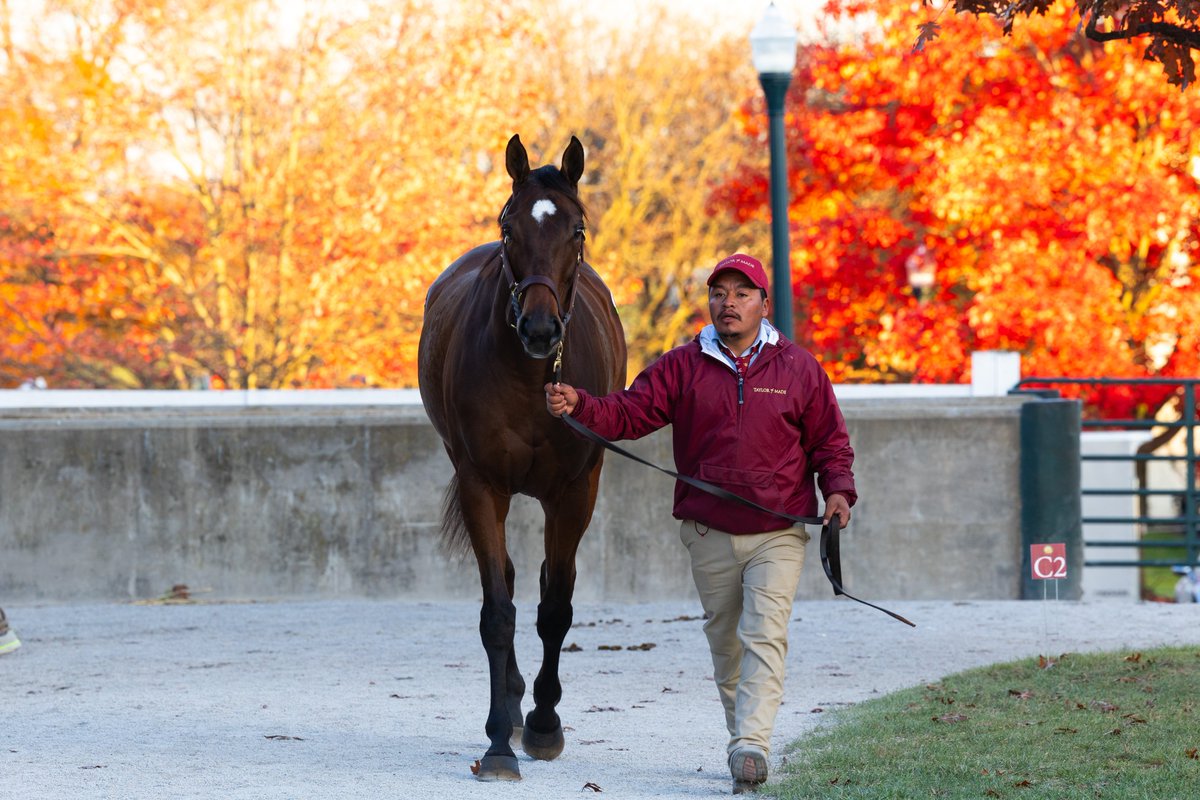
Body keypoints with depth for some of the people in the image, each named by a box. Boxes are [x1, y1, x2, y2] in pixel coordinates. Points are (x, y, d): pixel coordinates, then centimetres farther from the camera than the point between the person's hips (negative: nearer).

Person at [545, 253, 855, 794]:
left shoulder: (798, 368, 1)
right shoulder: (683, 367, 3)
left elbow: (829, 440, 7)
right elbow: (631, 413, -5)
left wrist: (838, 489, -10)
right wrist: (578, 406, -23)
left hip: (778, 532, -2)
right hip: (709, 533, 2)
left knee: (765, 637, -15)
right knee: (725, 643, 11)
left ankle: (752, 746, -24)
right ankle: (742, 738, 24)